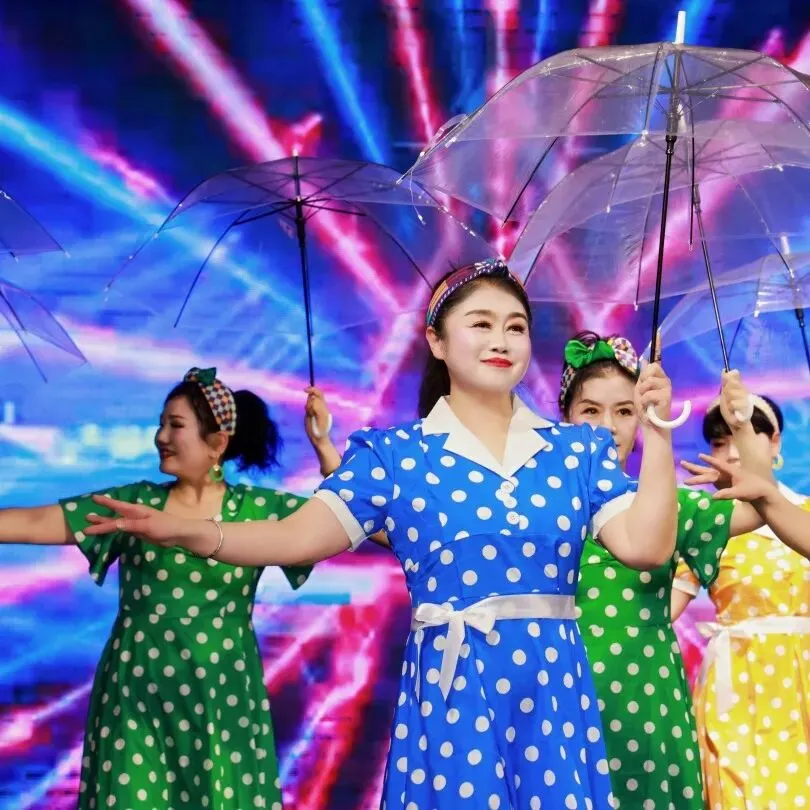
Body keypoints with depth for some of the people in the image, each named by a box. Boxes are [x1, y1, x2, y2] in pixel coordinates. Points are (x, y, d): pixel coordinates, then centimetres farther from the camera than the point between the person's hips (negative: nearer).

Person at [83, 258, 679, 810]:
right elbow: (300, 537, -9)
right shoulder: (395, 455, 0)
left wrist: (656, 432, -9)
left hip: (555, 692, 2)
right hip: (450, 692, -2)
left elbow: (645, 545, -4)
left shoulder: (578, 448, 6)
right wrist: (185, 531, -22)